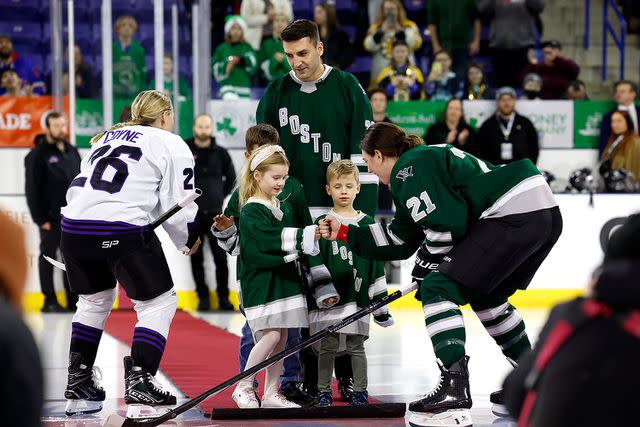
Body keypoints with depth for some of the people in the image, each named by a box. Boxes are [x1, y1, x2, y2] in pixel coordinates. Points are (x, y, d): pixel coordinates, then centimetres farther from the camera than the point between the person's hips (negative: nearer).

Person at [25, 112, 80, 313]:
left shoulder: (72, 152, 13)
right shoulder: (38, 154, -7)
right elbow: (32, 189, -11)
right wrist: (40, 219, -14)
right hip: (51, 219, -6)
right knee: (48, 256, 3)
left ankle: (73, 301, 12)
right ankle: (50, 301, 8)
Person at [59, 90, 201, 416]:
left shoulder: (106, 138, 26)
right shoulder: (172, 145, 9)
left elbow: (77, 187, 21)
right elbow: (177, 207, 4)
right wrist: (189, 242, 22)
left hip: (74, 224, 6)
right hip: (124, 230, -6)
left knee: (94, 300, 27)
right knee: (159, 302, 9)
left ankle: (78, 383, 28)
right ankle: (138, 382, -2)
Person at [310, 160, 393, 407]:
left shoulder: (367, 224, 8)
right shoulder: (322, 224, 3)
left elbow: (376, 265, 10)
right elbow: (314, 259, -2)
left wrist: (381, 303, 8)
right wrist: (324, 290, -14)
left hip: (358, 298, 1)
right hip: (328, 301, -1)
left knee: (356, 346, 5)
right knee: (327, 347, 3)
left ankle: (360, 392, 14)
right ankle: (323, 392, 12)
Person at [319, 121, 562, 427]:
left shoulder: (408, 168, -3)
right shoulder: (424, 160, 28)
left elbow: (446, 223, -12)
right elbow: (399, 241, 30)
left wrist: (426, 267, 3)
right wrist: (344, 234, 33)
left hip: (513, 215, -10)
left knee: (438, 287, -8)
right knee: (485, 296, 28)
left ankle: (453, 392, -18)